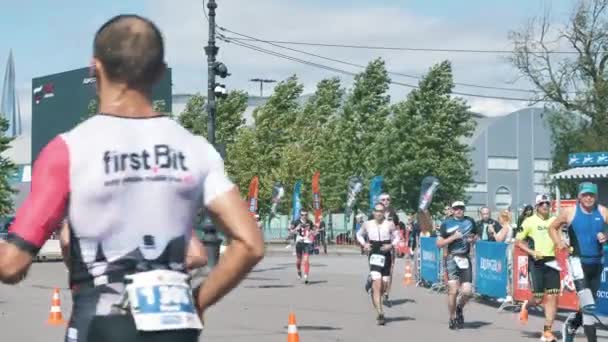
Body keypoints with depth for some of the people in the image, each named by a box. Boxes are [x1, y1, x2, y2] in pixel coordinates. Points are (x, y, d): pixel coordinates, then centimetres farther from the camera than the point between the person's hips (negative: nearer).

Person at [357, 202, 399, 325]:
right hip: (374, 256, -2)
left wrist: (391, 245, -11)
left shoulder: (389, 225, 1)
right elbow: (359, 234, 19)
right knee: (377, 285, -16)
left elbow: (397, 237, 8)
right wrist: (364, 244, 1)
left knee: (384, 286, 7)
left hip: (386, 256, 2)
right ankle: (380, 312, -20)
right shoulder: (367, 225, 4)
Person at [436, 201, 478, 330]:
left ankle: (460, 307, 27)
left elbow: (475, 236, 25)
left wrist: (472, 239, 2)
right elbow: (439, 244, -1)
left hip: (465, 259, 3)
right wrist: (453, 237, -14)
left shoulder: (470, 221, 10)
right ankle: (452, 318, 7)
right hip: (452, 258, -3)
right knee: (453, 290, -11)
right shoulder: (446, 223, 1)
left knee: (467, 291, -6)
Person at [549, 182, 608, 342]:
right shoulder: (569, 212, -4)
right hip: (578, 262, -4)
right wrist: (558, 242, -6)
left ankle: (570, 326, 43)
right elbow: (552, 227, 10)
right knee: (588, 306, -17)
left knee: (587, 306, 17)